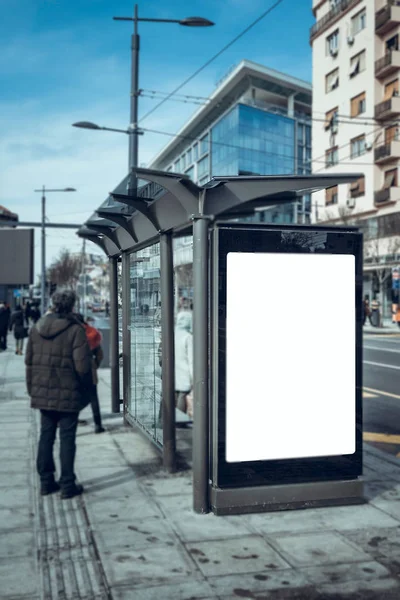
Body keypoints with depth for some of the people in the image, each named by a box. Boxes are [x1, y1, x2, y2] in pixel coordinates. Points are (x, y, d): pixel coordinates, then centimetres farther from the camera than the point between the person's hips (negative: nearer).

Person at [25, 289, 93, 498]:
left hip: (42, 393, 5)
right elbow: (82, 366, -17)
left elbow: (29, 361, 9)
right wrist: (86, 389, -2)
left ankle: (46, 481, 23)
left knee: (46, 436, 15)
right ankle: (68, 485, 10)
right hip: (68, 394, -5)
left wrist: (32, 388, 17)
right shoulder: (75, 330, -15)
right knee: (67, 438, 3)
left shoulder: (37, 328, 4)